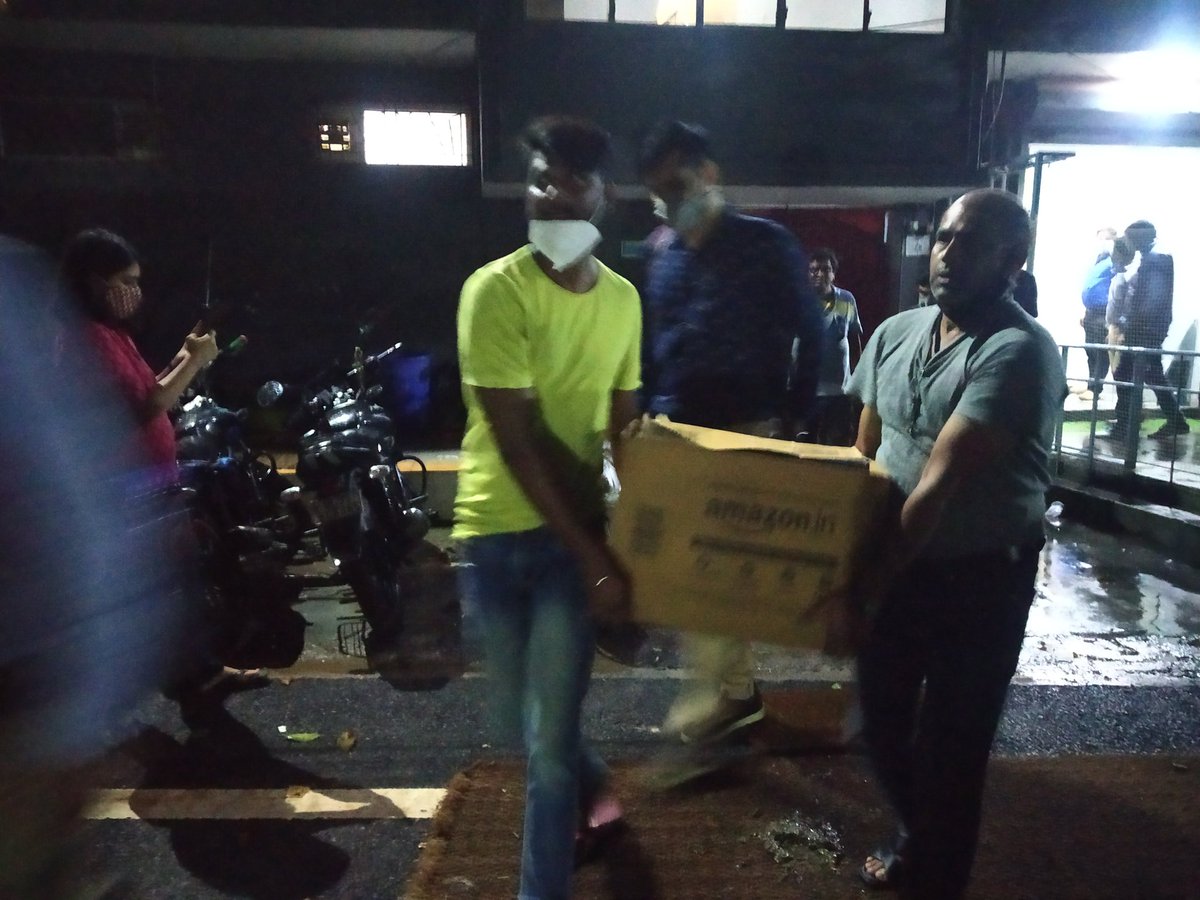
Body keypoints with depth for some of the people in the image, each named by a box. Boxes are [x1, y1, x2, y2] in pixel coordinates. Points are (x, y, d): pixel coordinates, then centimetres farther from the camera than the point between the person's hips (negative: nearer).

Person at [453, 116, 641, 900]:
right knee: (526, 721, 16)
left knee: (550, 737, -1)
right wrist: (593, 558, -18)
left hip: (577, 529, 2)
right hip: (497, 528, -1)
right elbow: (519, 440, -18)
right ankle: (594, 789, 48)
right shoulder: (495, 291, -14)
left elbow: (624, 423, 9)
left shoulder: (623, 298, 2)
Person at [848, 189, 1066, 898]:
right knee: (883, 723, 19)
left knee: (950, 745, 9)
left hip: (981, 578, -6)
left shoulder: (1021, 352, -20)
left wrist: (871, 580, -24)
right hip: (897, 563, 6)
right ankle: (916, 840, 48)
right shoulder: (896, 333, 1)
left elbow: (941, 480, -24)